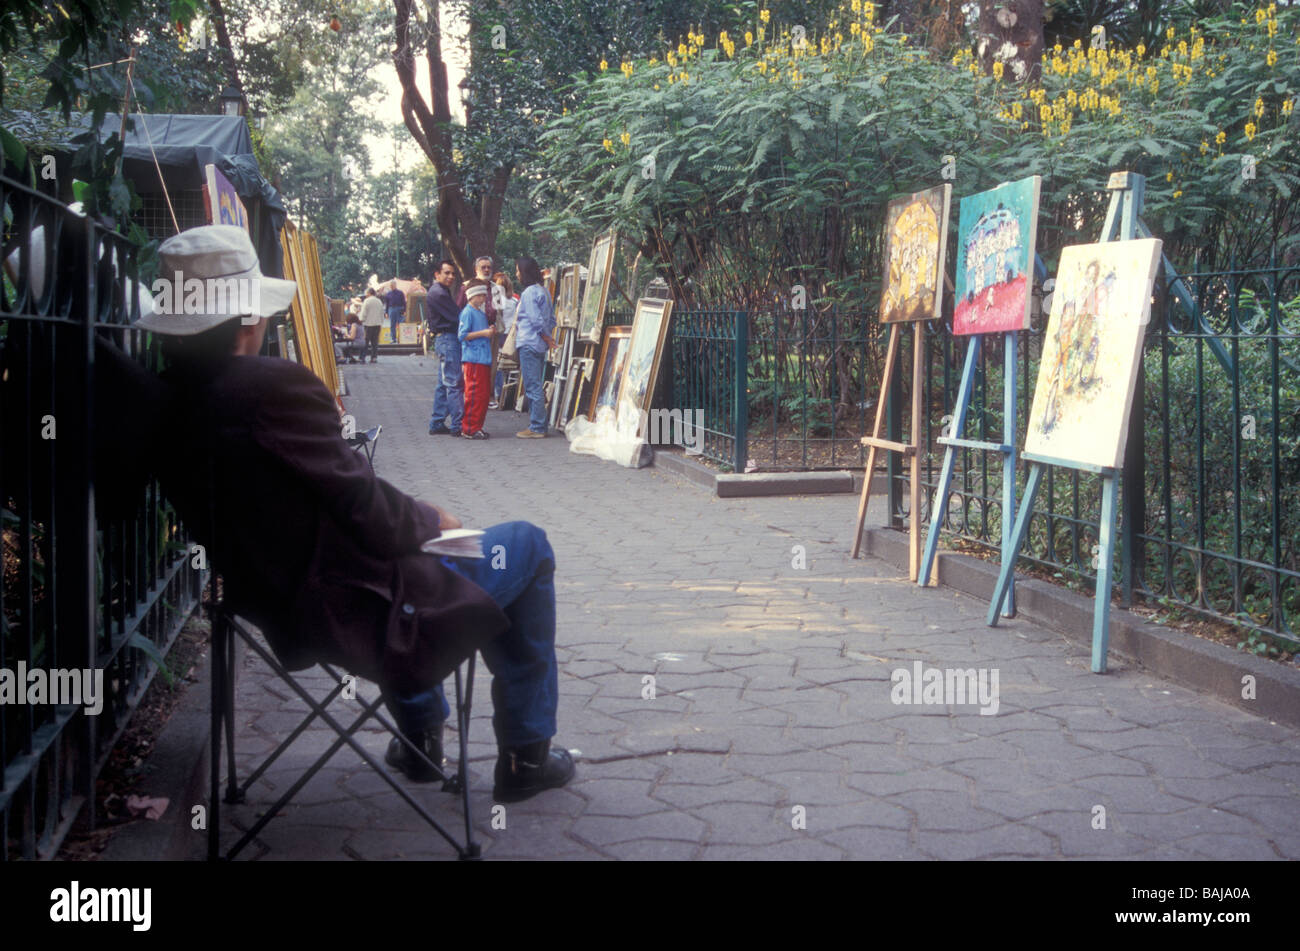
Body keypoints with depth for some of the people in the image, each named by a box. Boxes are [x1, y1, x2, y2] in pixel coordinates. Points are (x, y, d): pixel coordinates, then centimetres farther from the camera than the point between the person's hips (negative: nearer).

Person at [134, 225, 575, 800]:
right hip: (356, 617, -8)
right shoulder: (275, 386, -27)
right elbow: (365, 509, -23)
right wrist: (430, 520, -3)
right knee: (527, 546, 10)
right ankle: (524, 756, 19)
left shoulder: (167, 403, -2)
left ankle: (420, 736, 44)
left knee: (401, 539, 38)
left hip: (278, 616, 9)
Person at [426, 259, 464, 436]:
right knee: (454, 383, -10)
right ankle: (457, 426, -11)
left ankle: (436, 424, 17)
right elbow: (457, 317, -15)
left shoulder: (442, 292, 21)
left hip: (445, 340, 11)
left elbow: (454, 314, 18)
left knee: (444, 384, 13)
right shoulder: (438, 293, -12)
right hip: (447, 339, -11)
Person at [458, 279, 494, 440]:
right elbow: (462, 335, -16)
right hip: (473, 359, -9)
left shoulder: (481, 313, 18)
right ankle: (469, 429, -5)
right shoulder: (467, 312, -8)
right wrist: (483, 333, -19)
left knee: (484, 394, 10)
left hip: (484, 359, 9)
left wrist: (490, 331, 9)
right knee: (474, 394, -9)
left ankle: (477, 426, 17)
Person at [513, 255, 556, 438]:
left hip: (529, 344, -10)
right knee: (536, 387, 14)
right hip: (539, 345, 10)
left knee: (532, 387, -7)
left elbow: (536, 320, -17)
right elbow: (552, 319, 16)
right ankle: (539, 425, 17)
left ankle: (536, 428, -6)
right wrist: (548, 337, 11)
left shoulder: (529, 293, -13)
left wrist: (547, 338, -6)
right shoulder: (543, 291, 15)